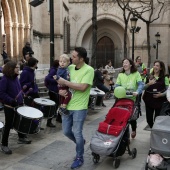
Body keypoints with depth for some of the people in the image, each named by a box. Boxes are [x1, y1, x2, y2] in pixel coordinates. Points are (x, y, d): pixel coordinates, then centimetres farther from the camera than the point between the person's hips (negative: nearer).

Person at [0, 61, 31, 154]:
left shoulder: (15, 77, 6)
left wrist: (24, 95, 8)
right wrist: (11, 100, -28)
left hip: (19, 104, 8)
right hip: (9, 107, -7)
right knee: (8, 125, 0)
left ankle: (21, 138, 39)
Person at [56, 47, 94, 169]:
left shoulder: (89, 70, -14)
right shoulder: (70, 68, 4)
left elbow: (82, 87, -23)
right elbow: (61, 82, 14)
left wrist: (65, 82, -18)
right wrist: (60, 90, -9)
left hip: (79, 107, -6)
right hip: (68, 105, 6)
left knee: (77, 133, 2)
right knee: (66, 131, 14)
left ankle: (79, 158, 23)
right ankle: (80, 142, 44)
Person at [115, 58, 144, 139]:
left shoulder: (136, 74, -4)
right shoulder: (120, 75, 6)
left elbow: (141, 84, -12)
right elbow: (117, 85, 3)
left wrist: (137, 92, -29)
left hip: (133, 99, -2)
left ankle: (134, 130, 39)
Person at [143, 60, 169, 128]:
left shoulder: (165, 78, 0)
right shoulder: (148, 77, 7)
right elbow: (143, 87, 3)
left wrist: (161, 94, -18)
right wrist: (149, 84, -14)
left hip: (159, 101, -2)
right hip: (149, 100, 3)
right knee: (149, 119, 7)